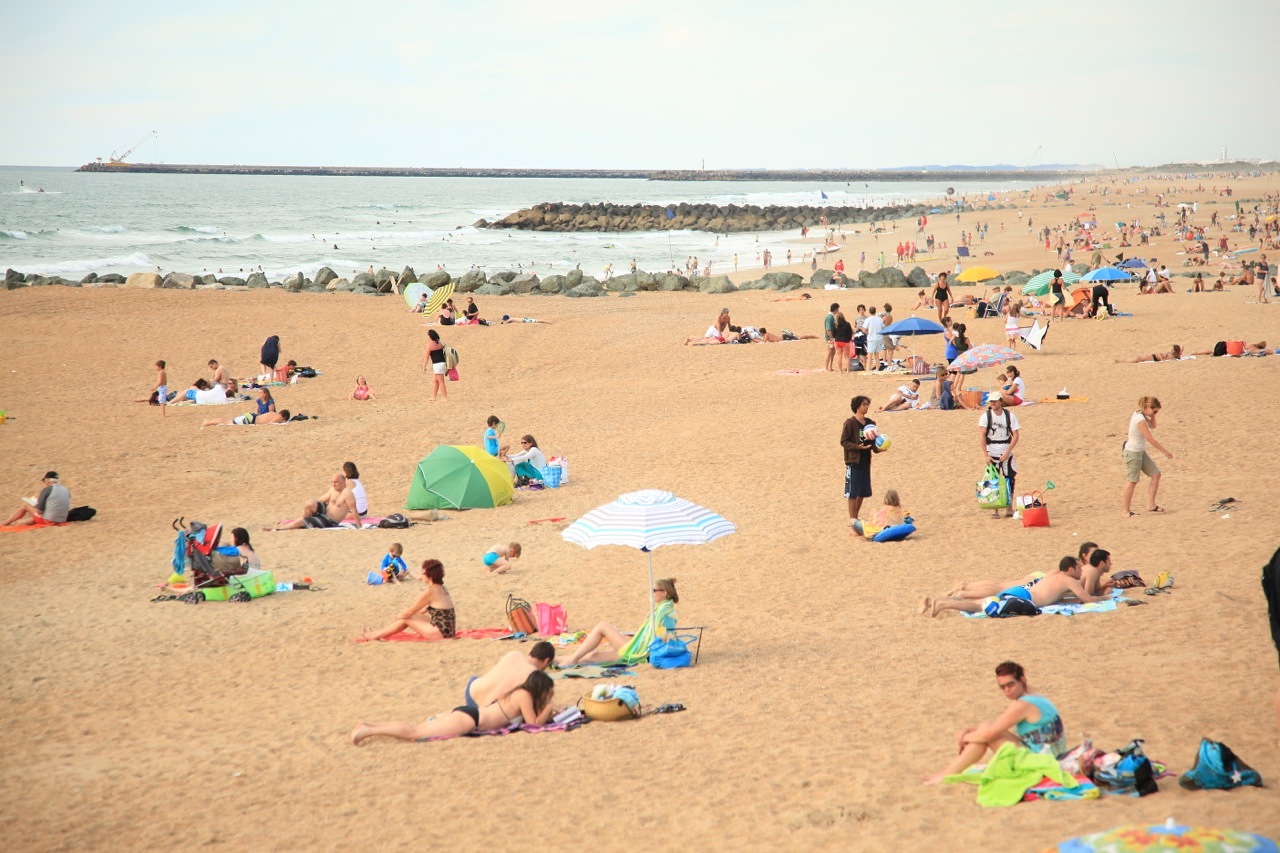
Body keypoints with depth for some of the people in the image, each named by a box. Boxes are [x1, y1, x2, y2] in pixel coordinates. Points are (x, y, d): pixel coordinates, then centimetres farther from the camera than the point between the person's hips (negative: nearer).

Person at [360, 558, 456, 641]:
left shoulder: (430, 592, -16)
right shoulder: (441, 589, 11)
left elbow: (409, 612, -8)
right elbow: (424, 610, 22)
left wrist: (398, 617, 11)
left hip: (440, 632, -9)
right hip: (448, 630, 9)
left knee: (406, 619, 1)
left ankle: (376, 636, 14)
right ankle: (380, 634, 25)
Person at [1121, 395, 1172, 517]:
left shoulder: (1140, 415, 4)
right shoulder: (1140, 419, -24)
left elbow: (1152, 425, 20)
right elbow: (1150, 439, -23)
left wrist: (1152, 415, 1)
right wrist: (1165, 452, -17)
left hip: (1140, 452, 10)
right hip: (1133, 452, -10)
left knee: (1156, 474, 8)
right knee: (1132, 481, -3)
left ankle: (1150, 505, 12)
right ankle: (1126, 511, 5)